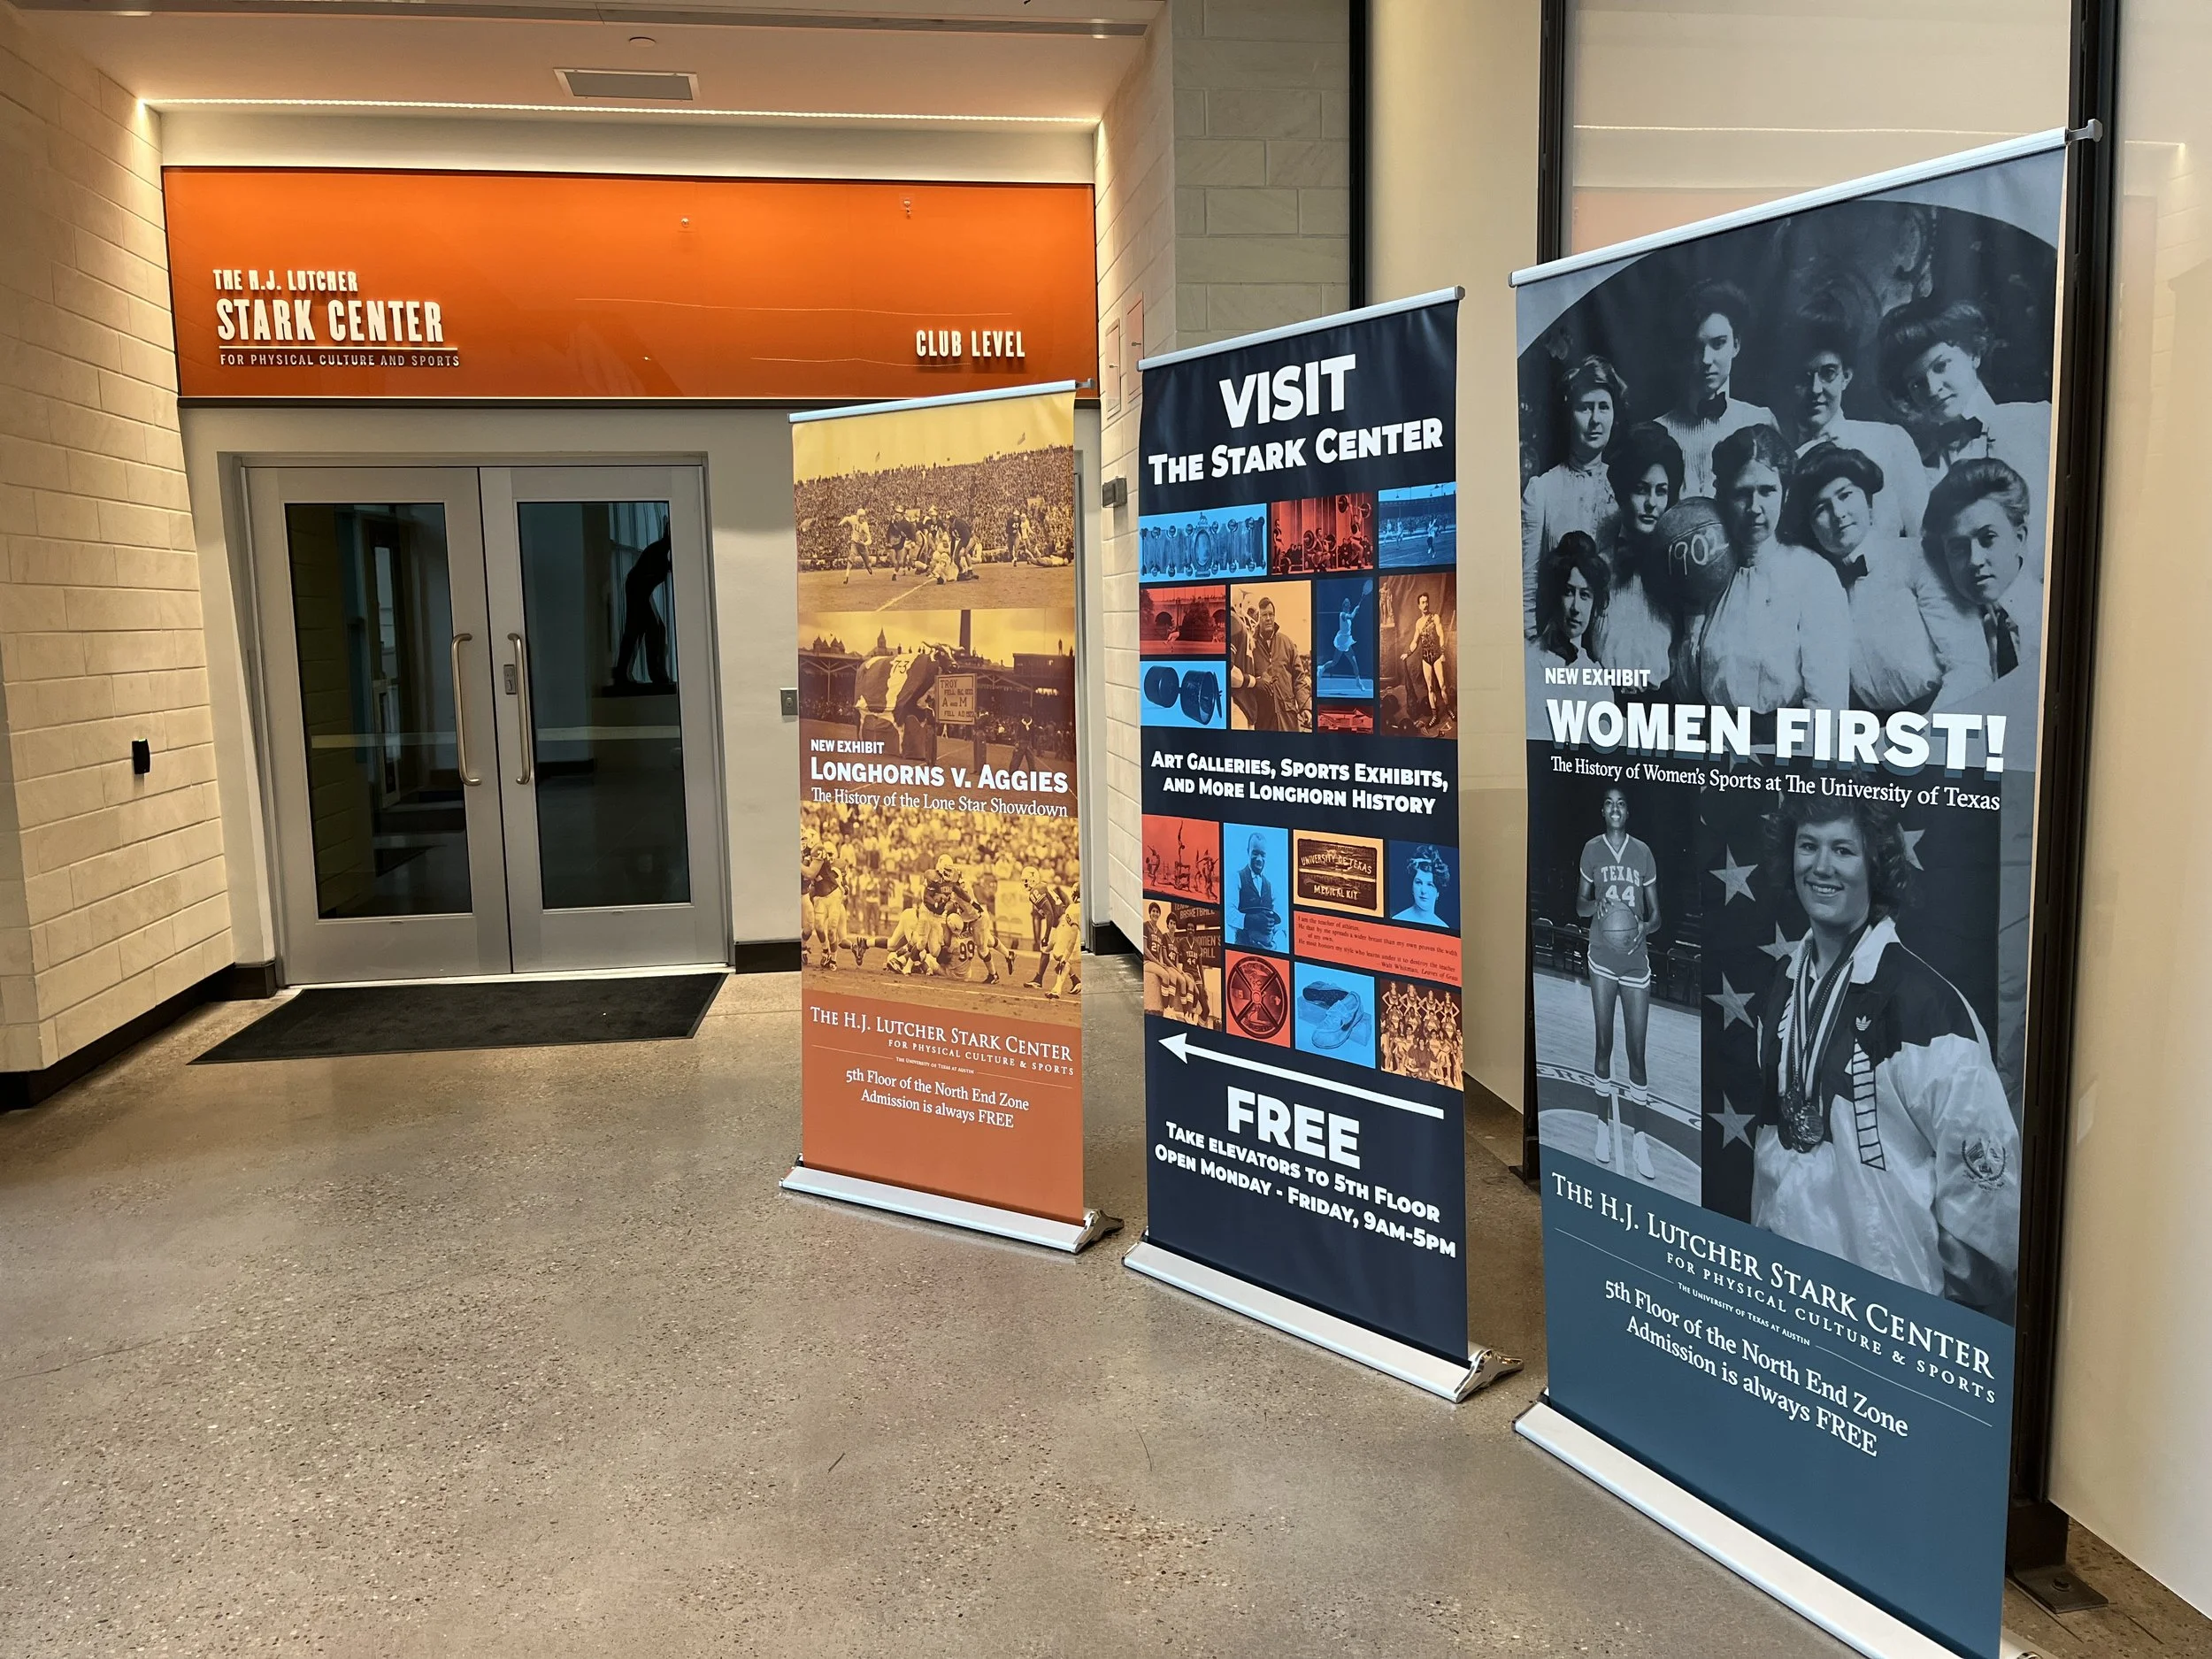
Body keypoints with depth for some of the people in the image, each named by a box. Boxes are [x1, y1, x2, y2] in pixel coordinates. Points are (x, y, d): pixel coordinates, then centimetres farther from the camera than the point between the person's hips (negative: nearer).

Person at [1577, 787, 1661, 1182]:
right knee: (1604, 1044, 6)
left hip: (1636, 960, 0)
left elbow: (1656, 912, 6)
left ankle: (1640, 1138, 6)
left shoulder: (1643, 852, 2)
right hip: (1602, 958, 0)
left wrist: (1647, 927, -17)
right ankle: (1606, 1125, 19)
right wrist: (1595, 904, -16)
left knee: (1637, 1051, 0)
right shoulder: (1592, 849, 2)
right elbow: (1579, 904, 6)